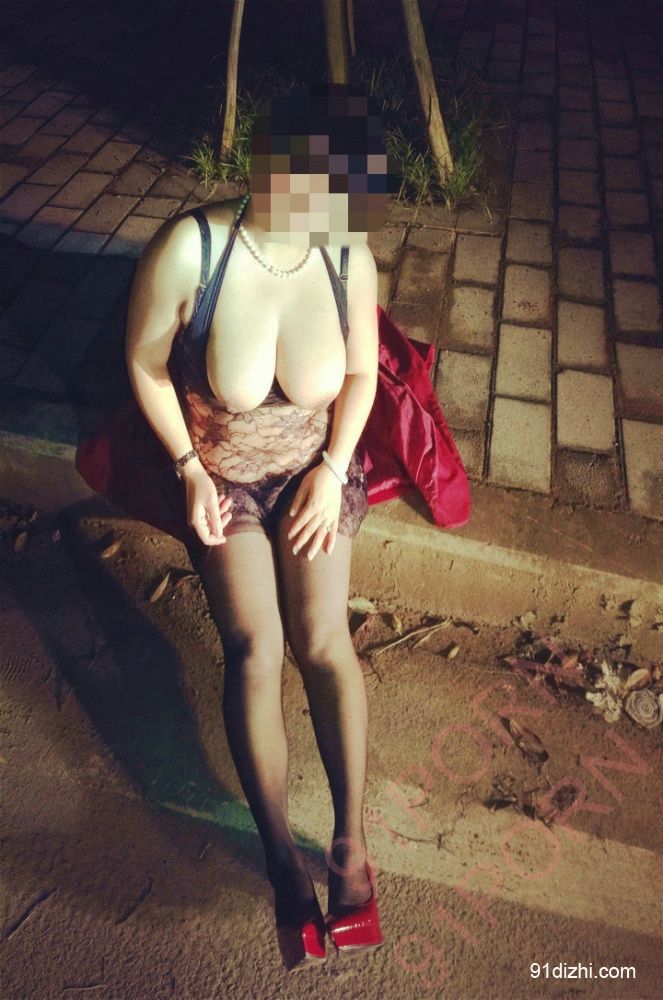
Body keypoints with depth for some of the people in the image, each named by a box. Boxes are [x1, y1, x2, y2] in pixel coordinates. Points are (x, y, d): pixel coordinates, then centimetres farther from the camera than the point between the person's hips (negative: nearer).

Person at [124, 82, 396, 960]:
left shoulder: (349, 254, -14)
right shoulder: (188, 248, -22)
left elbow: (361, 372, 0)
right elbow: (145, 363, -8)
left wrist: (333, 469, -8)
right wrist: (189, 470, -10)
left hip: (313, 468, 2)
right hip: (220, 475, -1)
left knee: (323, 638, -10)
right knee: (255, 647, -12)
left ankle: (351, 843, 6)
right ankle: (283, 854, 6)